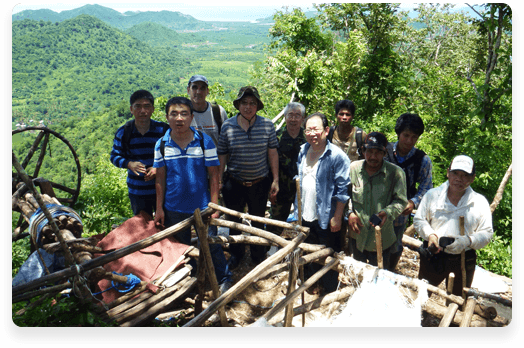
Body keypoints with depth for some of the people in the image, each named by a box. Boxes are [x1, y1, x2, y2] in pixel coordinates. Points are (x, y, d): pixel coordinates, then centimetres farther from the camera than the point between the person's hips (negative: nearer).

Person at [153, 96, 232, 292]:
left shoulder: (205, 141, -8)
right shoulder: (161, 144, -2)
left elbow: (213, 175, -5)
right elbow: (160, 178, 3)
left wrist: (214, 205, -8)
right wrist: (159, 208, 3)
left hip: (202, 207, -2)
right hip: (173, 209, 3)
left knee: (211, 246, 7)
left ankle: (223, 279, 30)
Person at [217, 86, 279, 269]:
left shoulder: (267, 125, -5)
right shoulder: (227, 126, -5)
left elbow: (273, 153, -1)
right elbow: (222, 156, -1)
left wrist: (275, 180, -2)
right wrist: (218, 182, -1)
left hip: (260, 183, 0)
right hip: (234, 183, 0)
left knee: (258, 222, 16)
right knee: (234, 221, 17)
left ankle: (258, 256, 38)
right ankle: (236, 253, 41)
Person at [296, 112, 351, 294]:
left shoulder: (337, 156, -17)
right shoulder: (303, 151, 4)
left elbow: (343, 190, -16)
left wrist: (337, 217, -17)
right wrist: (297, 208, 14)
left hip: (326, 218, -6)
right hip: (305, 216, 6)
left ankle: (330, 292, 32)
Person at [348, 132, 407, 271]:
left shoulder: (396, 173, -11)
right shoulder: (354, 168, -3)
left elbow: (400, 201, -8)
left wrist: (388, 213, -27)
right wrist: (349, 213, -7)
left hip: (381, 239, -3)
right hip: (357, 234, 3)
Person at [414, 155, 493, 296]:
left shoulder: (480, 202, 0)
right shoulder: (432, 195, 0)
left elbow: (487, 233, 0)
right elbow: (419, 220, 6)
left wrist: (468, 240, -19)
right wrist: (429, 234, -14)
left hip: (463, 260, 0)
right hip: (432, 256, 0)